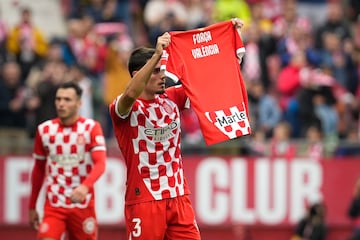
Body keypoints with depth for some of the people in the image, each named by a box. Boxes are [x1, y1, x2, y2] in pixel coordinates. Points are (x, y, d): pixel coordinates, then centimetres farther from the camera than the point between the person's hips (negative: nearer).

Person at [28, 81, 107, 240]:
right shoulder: (44, 130, 5)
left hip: (83, 204, -1)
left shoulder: (91, 127, -4)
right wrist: (32, 207, 17)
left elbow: (100, 164, -17)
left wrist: (85, 186, -37)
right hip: (54, 206, 1)